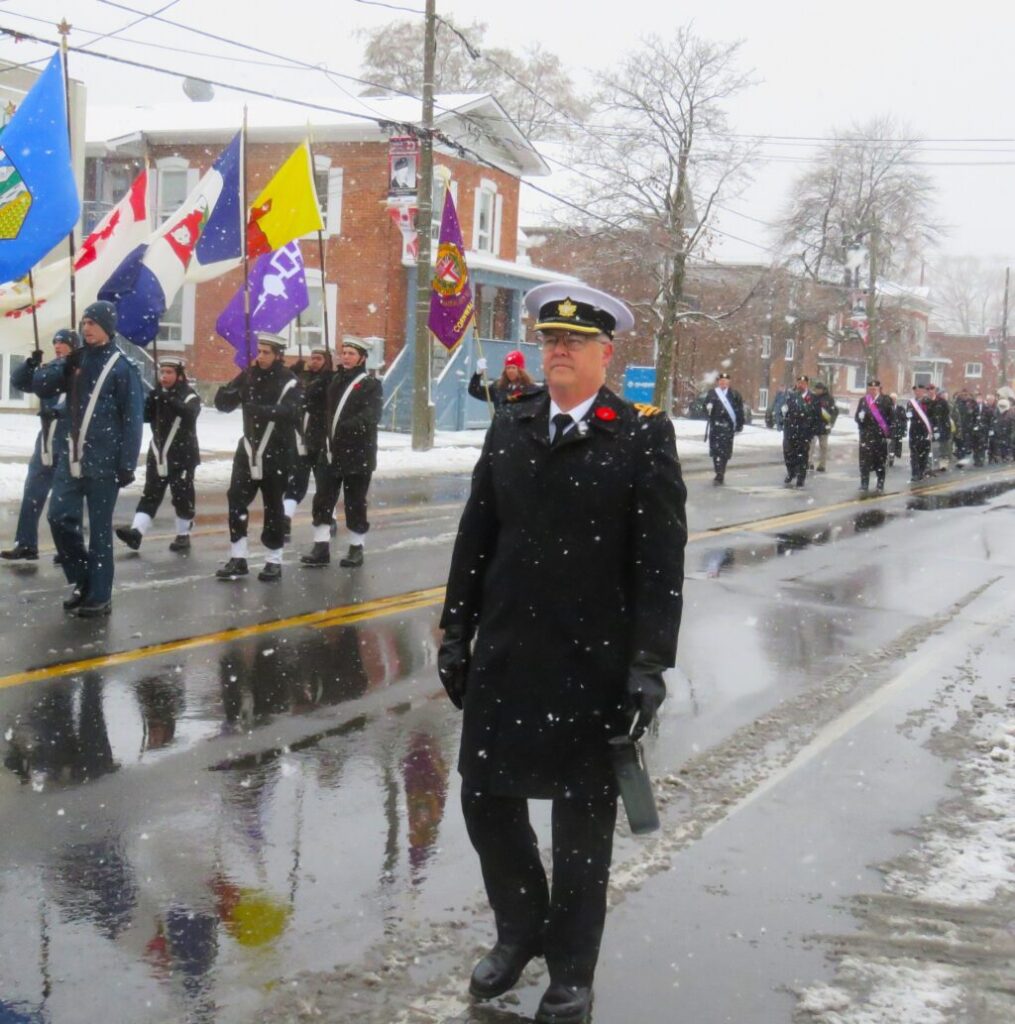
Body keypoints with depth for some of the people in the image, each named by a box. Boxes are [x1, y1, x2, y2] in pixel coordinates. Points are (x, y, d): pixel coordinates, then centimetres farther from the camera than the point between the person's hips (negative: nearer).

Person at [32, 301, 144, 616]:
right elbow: (40, 386, 5)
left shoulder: (122, 367, -8)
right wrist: (65, 365, -12)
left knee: (99, 528, 0)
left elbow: (133, 419, -10)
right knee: (60, 517, 2)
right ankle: (82, 580, 20)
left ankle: (100, 595, 10)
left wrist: (127, 465, -14)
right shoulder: (76, 360, 11)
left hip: (104, 461, -6)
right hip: (72, 456, 6)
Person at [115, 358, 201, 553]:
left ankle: (183, 535, 14)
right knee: (150, 494, -1)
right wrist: (150, 401, -15)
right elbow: (144, 416, 3)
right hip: (158, 454, 5)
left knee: (182, 496, 2)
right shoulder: (157, 393, 10)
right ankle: (136, 531, -9)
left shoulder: (190, 396, -8)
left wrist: (169, 400, -41)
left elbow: (189, 413, -28)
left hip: (182, 456, -5)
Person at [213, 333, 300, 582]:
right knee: (236, 500, -2)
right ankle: (238, 559, 7)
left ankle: (274, 561, 13)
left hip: (276, 454, -4)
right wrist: (237, 389, -20)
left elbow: (288, 412, -25)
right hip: (248, 449, 4)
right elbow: (222, 402, 2)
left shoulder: (288, 382, -8)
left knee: (273, 506, 2)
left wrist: (260, 409, -40)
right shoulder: (248, 375, 5)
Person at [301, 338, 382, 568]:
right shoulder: (335, 380, 15)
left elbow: (372, 415, -19)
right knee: (323, 500, 2)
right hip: (332, 452, 6)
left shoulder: (371, 385, -5)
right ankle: (321, 547, 9)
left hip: (358, 454, -5)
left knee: (355, 503, 2)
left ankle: (356, 548, 14)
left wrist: (349, 427, -32)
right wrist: (325, 436, 4)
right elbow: (329, 411, 18)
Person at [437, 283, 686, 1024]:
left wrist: (650, 664, -13)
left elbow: (661, 560, -9)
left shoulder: (643, 436, -7)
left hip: (594, 660, -4)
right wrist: (456, 633, 8)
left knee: (584, 818, 9)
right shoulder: (509, 429, 7)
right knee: (486, 799, 11)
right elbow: (476, 538, 9)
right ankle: (521, 931, 38)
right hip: (505, 655, 4)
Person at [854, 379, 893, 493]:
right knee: (865, 461, -3)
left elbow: (890, 417, 0)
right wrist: (860, 417, -13)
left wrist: (888, 431, -7)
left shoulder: (885, 400, 1)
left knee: (880, 462, 1)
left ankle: (880, 486, 9)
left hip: (881, 436, -2)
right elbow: (857, 417, 10)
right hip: (866, 436, 2)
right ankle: (864, 485, 6)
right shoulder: (863, 401, 9)